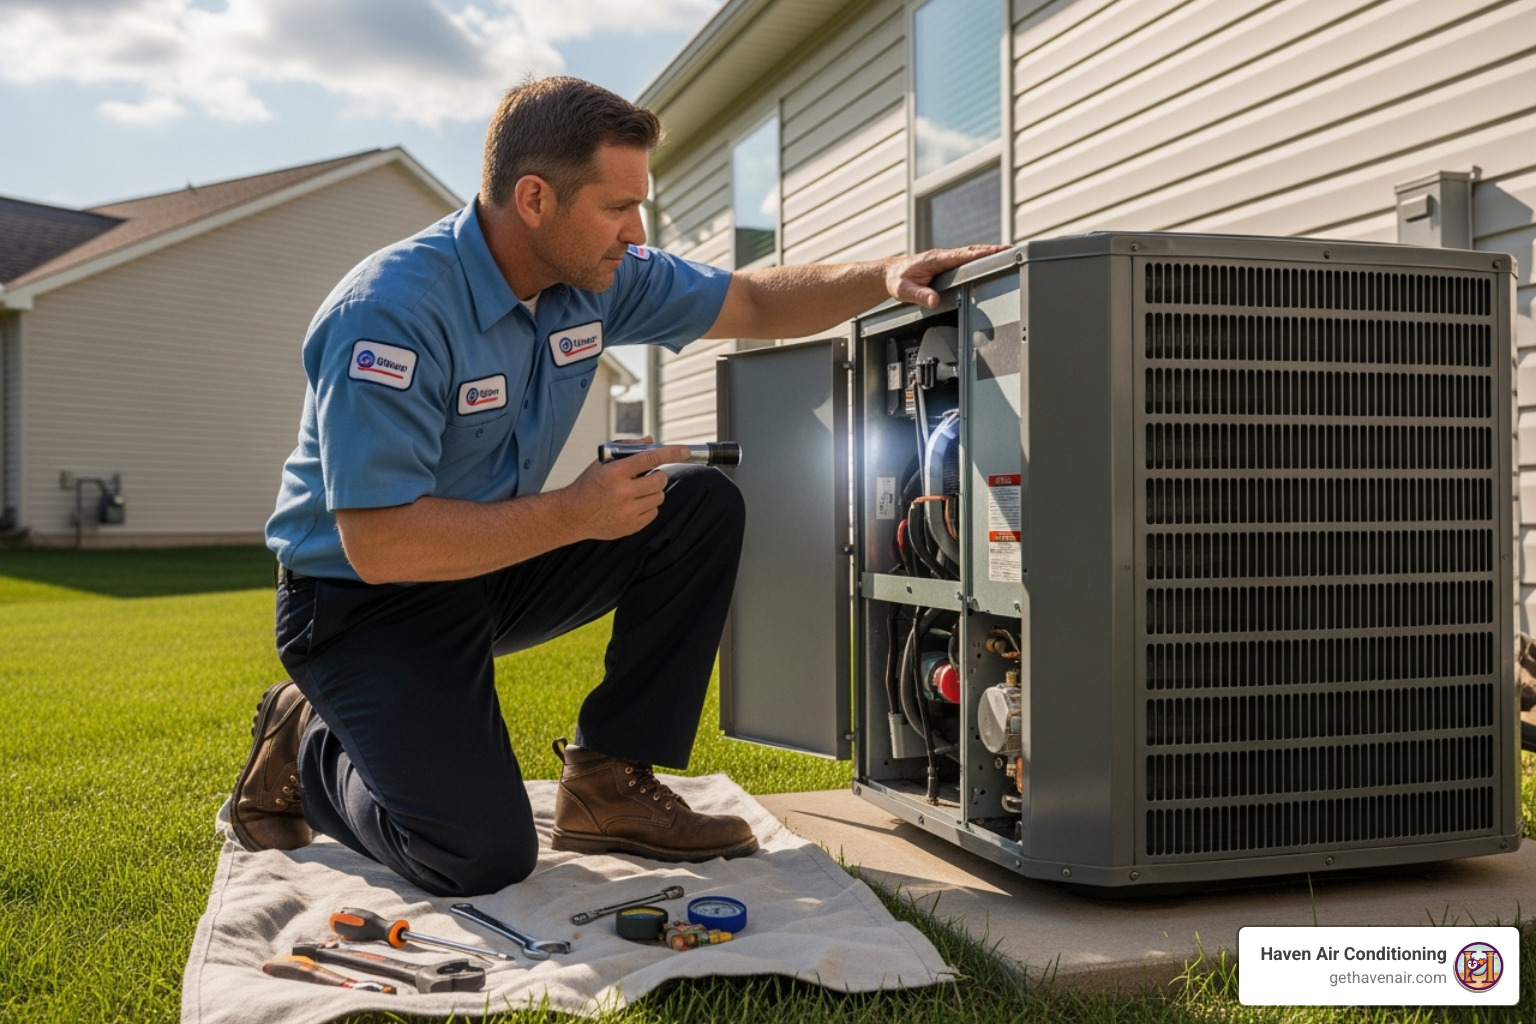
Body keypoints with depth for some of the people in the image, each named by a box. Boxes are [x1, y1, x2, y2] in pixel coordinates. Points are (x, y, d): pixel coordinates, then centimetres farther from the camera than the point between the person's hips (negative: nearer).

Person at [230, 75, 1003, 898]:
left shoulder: (599, 275, -6)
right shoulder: (393, 311, -28)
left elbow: (755, 303, 6)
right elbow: (378, 544, -31)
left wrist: (886, 276, -9)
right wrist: (575, 513, -29)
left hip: (494, 569, 8)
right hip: (365, 601, -7)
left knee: (704, 507, -8)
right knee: (482, 858, -21)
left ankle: (609, 784, -1)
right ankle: (308, 747, 10)